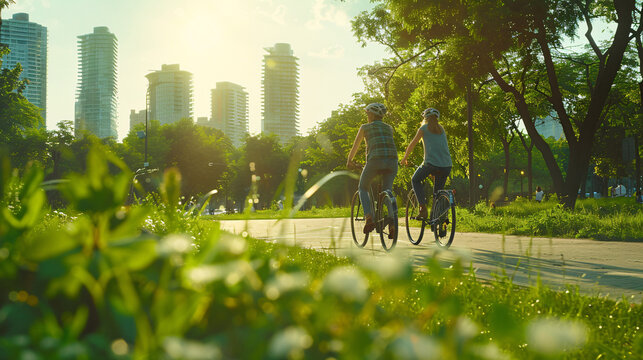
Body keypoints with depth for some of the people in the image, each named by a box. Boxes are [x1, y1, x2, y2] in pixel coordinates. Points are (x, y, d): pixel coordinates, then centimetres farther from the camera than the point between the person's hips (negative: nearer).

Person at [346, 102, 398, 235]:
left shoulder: (365, 127, 14)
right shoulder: (389, 128, 24)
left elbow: (355, 146, 23)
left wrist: (349, 161, 39)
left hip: (375, 160, -3)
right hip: (392, 160, 3)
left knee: (363, 188, 18)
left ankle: (369, 218, -3)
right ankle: (392, 223, -4)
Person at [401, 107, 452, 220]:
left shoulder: (424, 128, 9)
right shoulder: (442, 129, 22)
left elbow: (412, 144, 13)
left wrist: (404, 158, 28)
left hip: (431, 163, -4)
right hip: (447, 165, 4)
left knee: (415, 180, 20)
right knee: (438, 192, 20)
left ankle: (423, 209, 5)